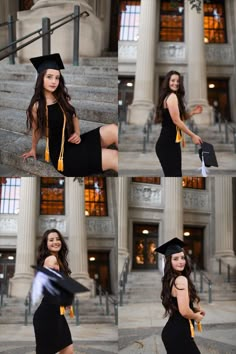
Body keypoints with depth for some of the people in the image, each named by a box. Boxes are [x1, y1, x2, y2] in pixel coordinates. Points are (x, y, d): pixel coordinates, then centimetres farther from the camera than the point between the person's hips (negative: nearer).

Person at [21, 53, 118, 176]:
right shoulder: (37, 106, -12)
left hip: (74, 143, 6)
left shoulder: (62, 98, 6)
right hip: (62, 155, -6)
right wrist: (33, 149, 19)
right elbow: (36, 130, 4)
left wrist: (77, 134, 0)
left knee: (113, 130, -18)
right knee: (113, 157, -23)